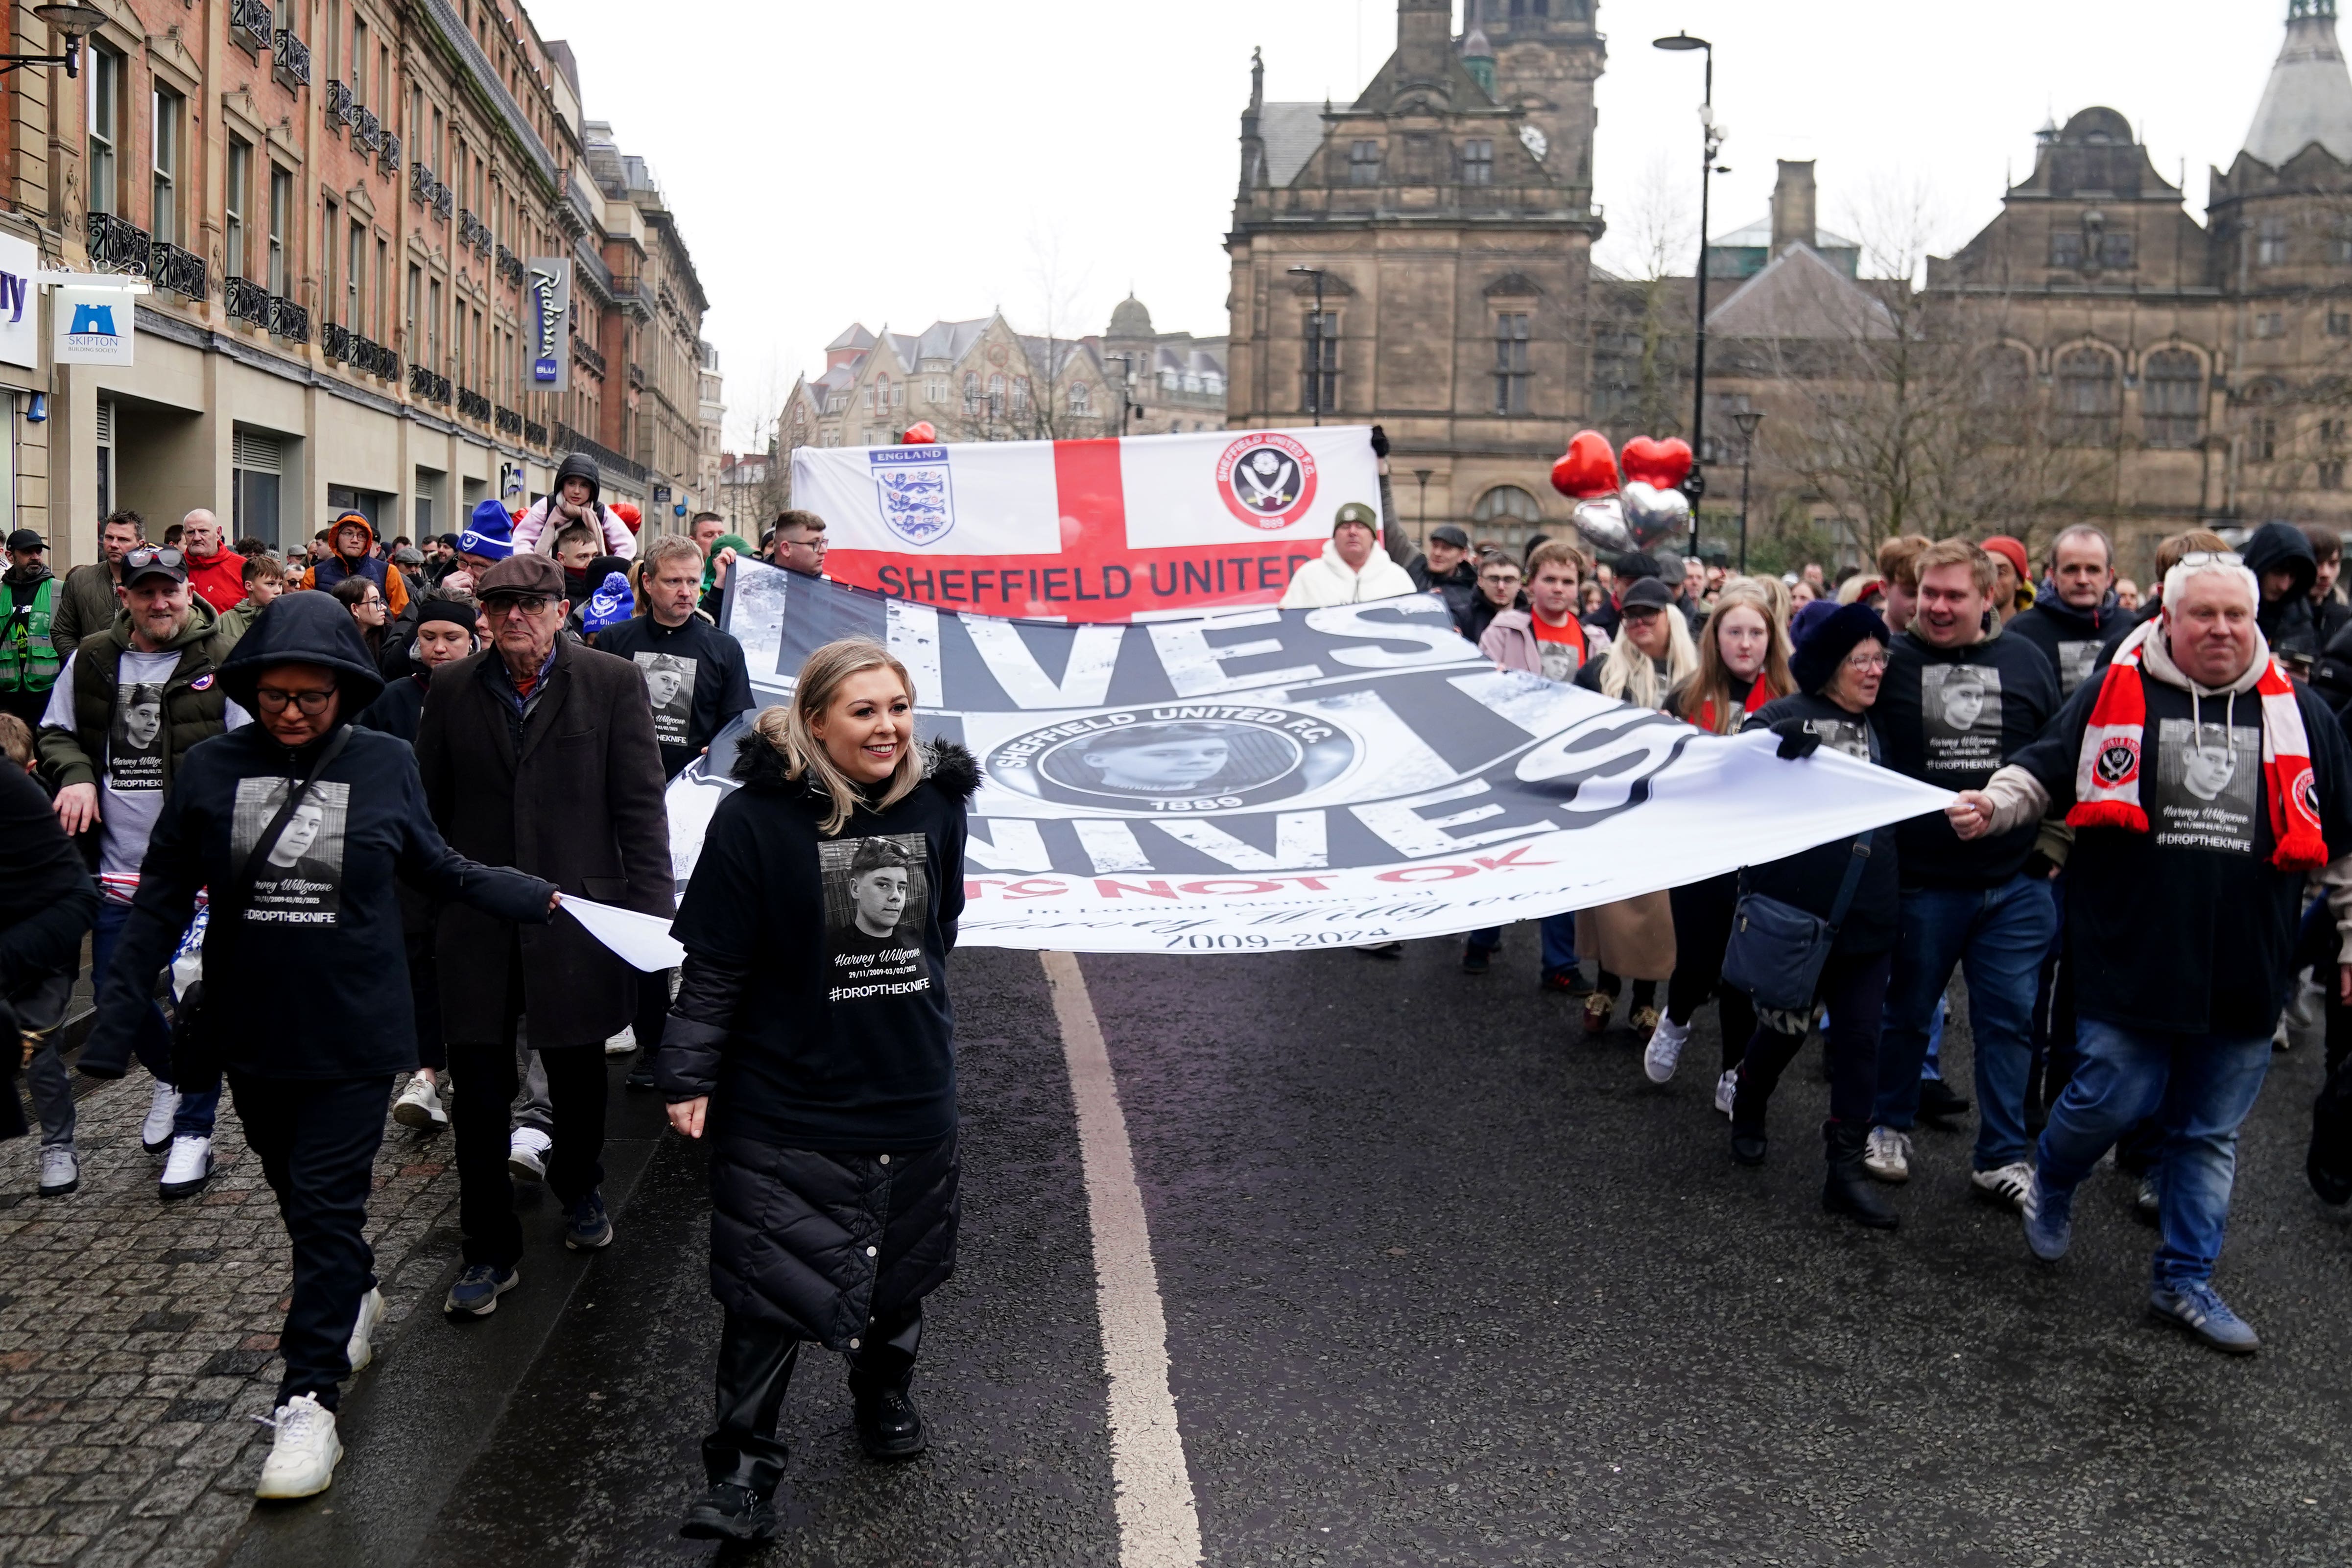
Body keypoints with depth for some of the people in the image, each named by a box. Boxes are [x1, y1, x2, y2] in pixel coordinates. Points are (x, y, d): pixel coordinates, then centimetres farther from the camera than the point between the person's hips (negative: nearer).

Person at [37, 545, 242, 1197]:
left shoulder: (221, 663, -6)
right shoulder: (91, 661, 5)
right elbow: (56, 733, 18)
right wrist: (75, 774, -3)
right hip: (117, 867, 4)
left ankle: (194, 1131, 15)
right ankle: (169, 1076, 41)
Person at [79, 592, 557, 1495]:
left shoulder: (385, 765, -6)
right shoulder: (212, 770, -4)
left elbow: (436, 869, 9)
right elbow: (162, 902, 0)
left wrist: (535, 900, 6)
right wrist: (117, 1023, -3)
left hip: (352, 1036, -2)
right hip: (252, 1033, 3)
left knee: (328, 1207, -3)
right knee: (297, 1194, 18)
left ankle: (309, 1400, 3)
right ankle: (357, 1301, 43)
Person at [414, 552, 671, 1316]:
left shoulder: (612, 683, -4)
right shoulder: (452, 688, 4)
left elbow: (640, 807, -4)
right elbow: (428, 807, 8)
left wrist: (649, 909, -9)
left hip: (576, 916, -1)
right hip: (475, 925, 2)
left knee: (577, 1075, 16)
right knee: (479, 1094, 4)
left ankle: (579, 1190, 43)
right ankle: (490, 1251, 17)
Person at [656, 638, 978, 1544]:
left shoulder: (937, 802, -3)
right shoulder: (757, 817, -16)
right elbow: (716, 962, -11)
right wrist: (689, 1076, -11)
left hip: (912, 1094, 5)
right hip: (785, 1103, -4)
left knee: (901, 1267, 20)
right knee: (771, 1291, -1)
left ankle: (886, 1396, 46)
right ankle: (743, 1470, 14)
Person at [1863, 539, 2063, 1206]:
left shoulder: (2027, 662, 5)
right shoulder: (1891, 661, -3)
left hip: (2016, 886, 2)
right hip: (1921, 881, -2)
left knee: (2010, 1020, 6)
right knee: (1907, 1013, 12)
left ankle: (2003, 1157, 17)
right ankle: (1889, 1127, 31)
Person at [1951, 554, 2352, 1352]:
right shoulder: (2117, 692, -3)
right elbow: (2042, 772, 3)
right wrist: (1993, 807, -17)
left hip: (2243, 976, 3)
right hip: (2131, 962, -3)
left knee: (2210, 1134, 12)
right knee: (2110, 1102, -1)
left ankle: (2186, 1278, 26)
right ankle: (2051, 1183, 32)